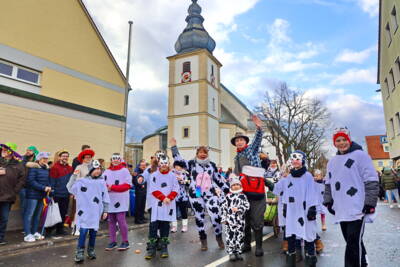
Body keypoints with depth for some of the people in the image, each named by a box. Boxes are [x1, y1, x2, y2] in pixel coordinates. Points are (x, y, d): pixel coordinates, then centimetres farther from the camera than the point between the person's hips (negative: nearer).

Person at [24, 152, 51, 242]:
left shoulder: (46, 168, 10)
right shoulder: (33, 167, -10)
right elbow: (31, 181, -16)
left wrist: (49, 187, -3)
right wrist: (44, 188, -19)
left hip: (42, 194, 7)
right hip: (33, 194, -7)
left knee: (37, 214, 14)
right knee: (29, 214, -1)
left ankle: (35, 232, 24)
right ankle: (27, 235, 5)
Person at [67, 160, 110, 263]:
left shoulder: (101, 182, 2)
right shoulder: (82, 181, -2)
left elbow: (105, 198, 6)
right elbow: (70, 188, -4)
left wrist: (105, 210, 6)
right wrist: (74, 175, -9)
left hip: (96, 212, 2)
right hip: (85, 211, -2)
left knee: (93, 231, 10)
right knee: (83, 231, -9)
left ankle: (91, 251, 27)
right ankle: (80, 252, 4)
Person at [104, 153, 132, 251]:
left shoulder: (124, 170, -3)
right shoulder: (107, 171, 11)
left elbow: (128, 185, -10)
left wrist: (113, 187, -16)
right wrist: (106, 187, -11)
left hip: (121, 200, -5)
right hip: (110, 200, 5)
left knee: (121, 220, -5)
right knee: (111, 221, 11)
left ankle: (125, 242, 9)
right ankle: (113, 242, 23)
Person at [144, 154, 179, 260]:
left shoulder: (172, 175, 6)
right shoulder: (154, 175, 1)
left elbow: (175, 190, 2)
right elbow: (153, 190, -6)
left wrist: (169, 198, -14)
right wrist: (163, 198, -15)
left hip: (169, 204, 2)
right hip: (156, 204, -1)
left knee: (165, 225, 8)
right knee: (154, 225, -5)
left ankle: (164, 248, 18)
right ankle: (151, 248, 4)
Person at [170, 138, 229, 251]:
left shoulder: (212, 165, 8)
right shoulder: (192, 163, 2)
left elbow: (219, 179, 13)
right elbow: (179, 160, -7)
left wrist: (227, 190, 10)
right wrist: (174, 147, -9)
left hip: (210, 194, 1)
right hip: (195, 195, -1)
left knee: (216, 216, -9)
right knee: (199, 217, 8)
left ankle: (219, 238, 15)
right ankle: (203, 240, 26)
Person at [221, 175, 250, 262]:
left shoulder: (243, 196, 4)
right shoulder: (228, 196, 1)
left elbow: (247, 206, -5)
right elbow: (224, 208, 1)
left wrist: (238, 209, -17)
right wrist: (224, 219, -2)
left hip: (240, 221, 2)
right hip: (230, 220, -2)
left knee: (239, 236, 10)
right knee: (230, 236, -1)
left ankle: (238, 252, 24)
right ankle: (231, 253, 10)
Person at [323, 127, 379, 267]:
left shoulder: (360, 155, -4)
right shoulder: (332, 162, 15)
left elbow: (371, 181, -8)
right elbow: (328, 184, 20)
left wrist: (370, 203, -12)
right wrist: (328, 202, 14)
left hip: (357, 210, -6)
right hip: (341, 211, 6)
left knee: (353, 244, -4)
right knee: (352, 242, 15)